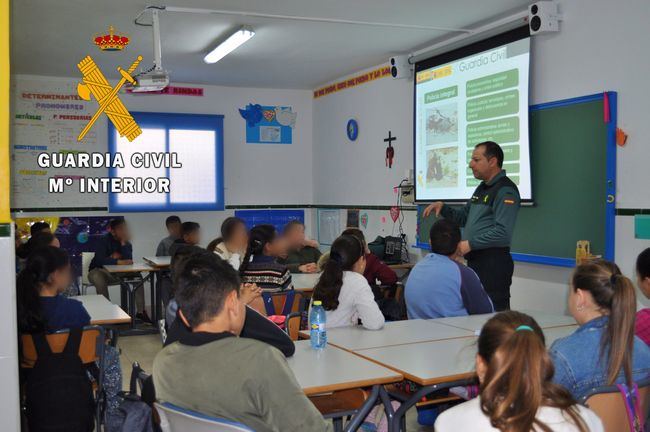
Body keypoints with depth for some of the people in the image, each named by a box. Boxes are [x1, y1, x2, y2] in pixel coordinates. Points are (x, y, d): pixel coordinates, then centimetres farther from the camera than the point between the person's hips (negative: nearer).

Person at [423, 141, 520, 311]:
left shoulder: (505, 190, -13)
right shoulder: (482, 188, 18)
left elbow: (502, 233, -23)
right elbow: (464, 218, 25)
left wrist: (470, 244, -20)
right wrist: (442, 207, 9)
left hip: (493, 262, -10)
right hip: (475, 260, 10)